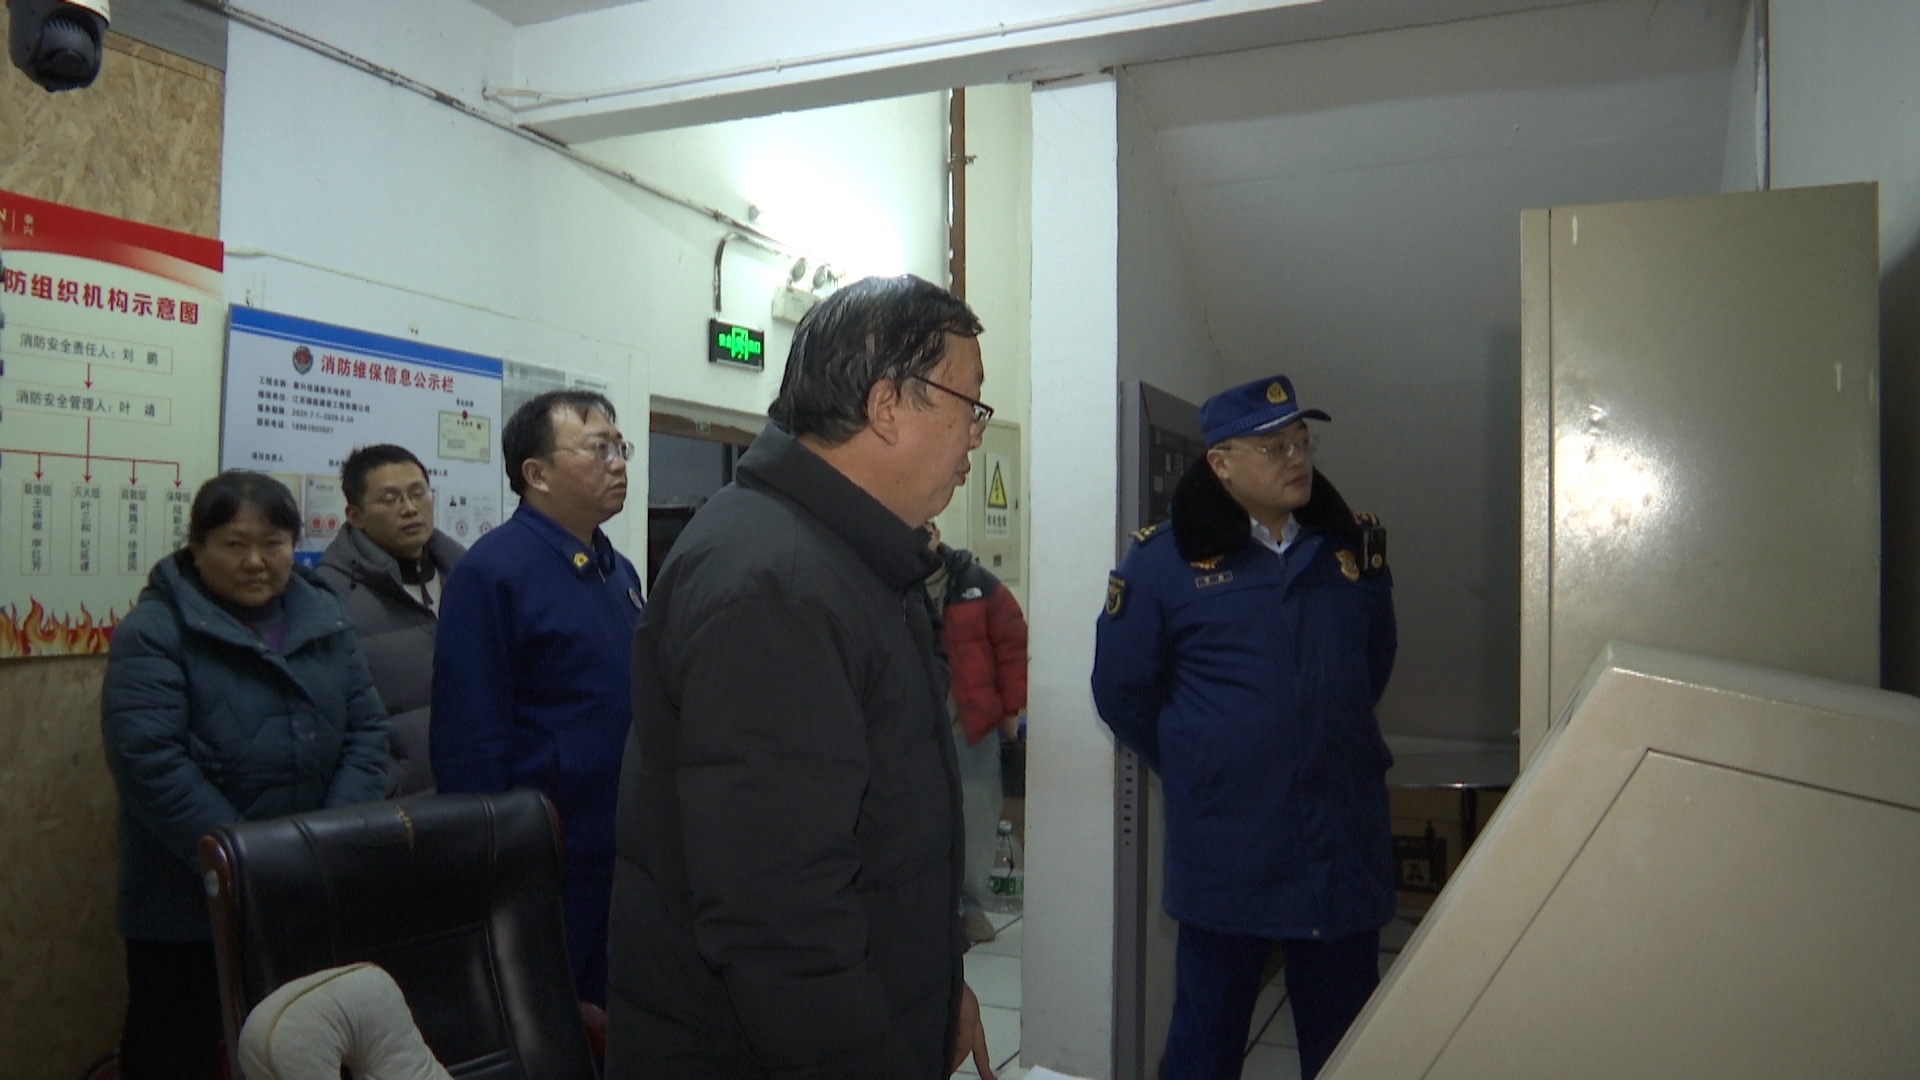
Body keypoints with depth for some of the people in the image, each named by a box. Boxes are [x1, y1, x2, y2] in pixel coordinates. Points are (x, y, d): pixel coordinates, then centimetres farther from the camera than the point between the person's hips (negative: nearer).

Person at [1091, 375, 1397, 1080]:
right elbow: (1121, 691, 2)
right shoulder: (1166, 560, -4)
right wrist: (1193, 766, 7)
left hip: (1346, 844, 3)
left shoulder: (1355, 547, 6)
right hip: (1223, 854, -3)